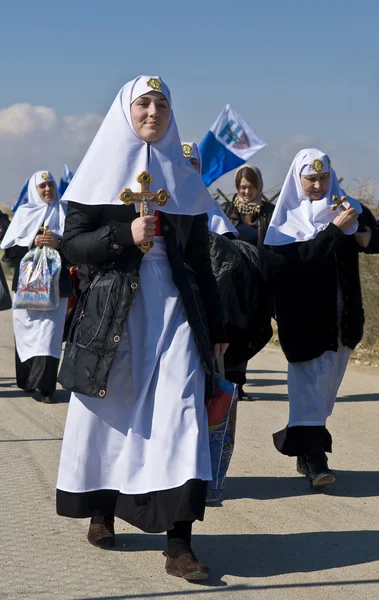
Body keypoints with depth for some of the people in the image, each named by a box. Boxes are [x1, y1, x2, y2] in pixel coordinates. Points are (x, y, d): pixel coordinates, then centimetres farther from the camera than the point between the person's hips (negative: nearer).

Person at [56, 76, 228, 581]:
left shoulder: (185, 179, 12)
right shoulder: (103, 172, 5)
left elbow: (200, 259, 15)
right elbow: (72, 244, -2)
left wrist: (216, 326, 14)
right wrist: (125, 235, -16)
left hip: (174, 310, 1)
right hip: (112, 310, -1)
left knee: (181, 415, -10)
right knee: (108, 413, 5)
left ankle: (179, 544, -13)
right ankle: (100, 511, 27)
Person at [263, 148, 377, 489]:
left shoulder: (345, 206, 7)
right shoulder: (287, 217, -4)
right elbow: (299, 259, -19)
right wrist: (335, 230, -24)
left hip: (341, 316, 5)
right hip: (306, 318, -5)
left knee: (327, 386, 13)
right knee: (310, 382, -9)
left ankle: (302, 445, 27)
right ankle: (314, 459, -12)